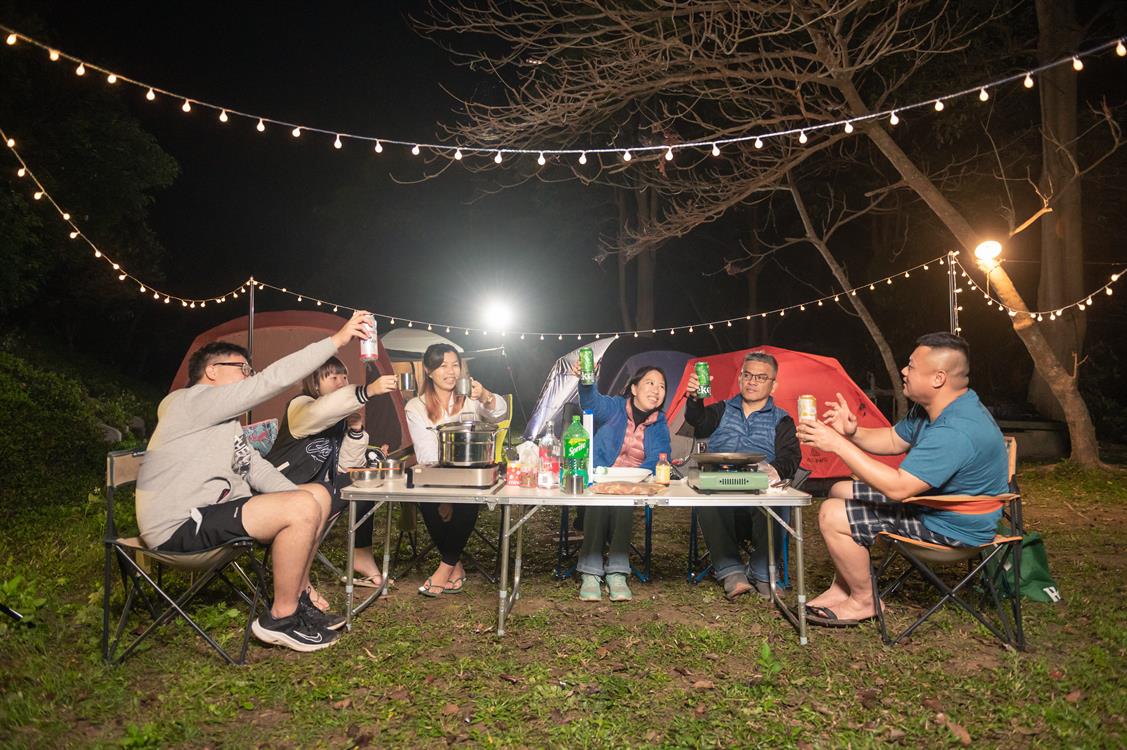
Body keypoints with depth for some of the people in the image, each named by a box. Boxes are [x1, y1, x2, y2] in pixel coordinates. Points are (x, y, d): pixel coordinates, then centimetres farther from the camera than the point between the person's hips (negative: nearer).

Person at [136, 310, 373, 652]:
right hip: (180, 527, -10)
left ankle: (297, 598, 11)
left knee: (317, 494, 8)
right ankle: (280, 618, -10)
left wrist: (298, 499, -3)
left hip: (210, 511, 11)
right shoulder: (191, 401, -12)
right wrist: (337, 339, -21)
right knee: (303, 508, -26)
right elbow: (271, 381, -21)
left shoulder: (224, 421, 20)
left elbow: (258, 470, 14)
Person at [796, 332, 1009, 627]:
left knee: (833, 515, -18)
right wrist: (852, 432, -9)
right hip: (929, 502, 11)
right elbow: (893, 440, 12)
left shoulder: (957, 431, -34)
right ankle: (842, 588, 16)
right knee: (840, 492, 13)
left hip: (952, 527, -11)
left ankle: (863, 600, 4)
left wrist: (837, 443, -34)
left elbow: (897, 488, -36)